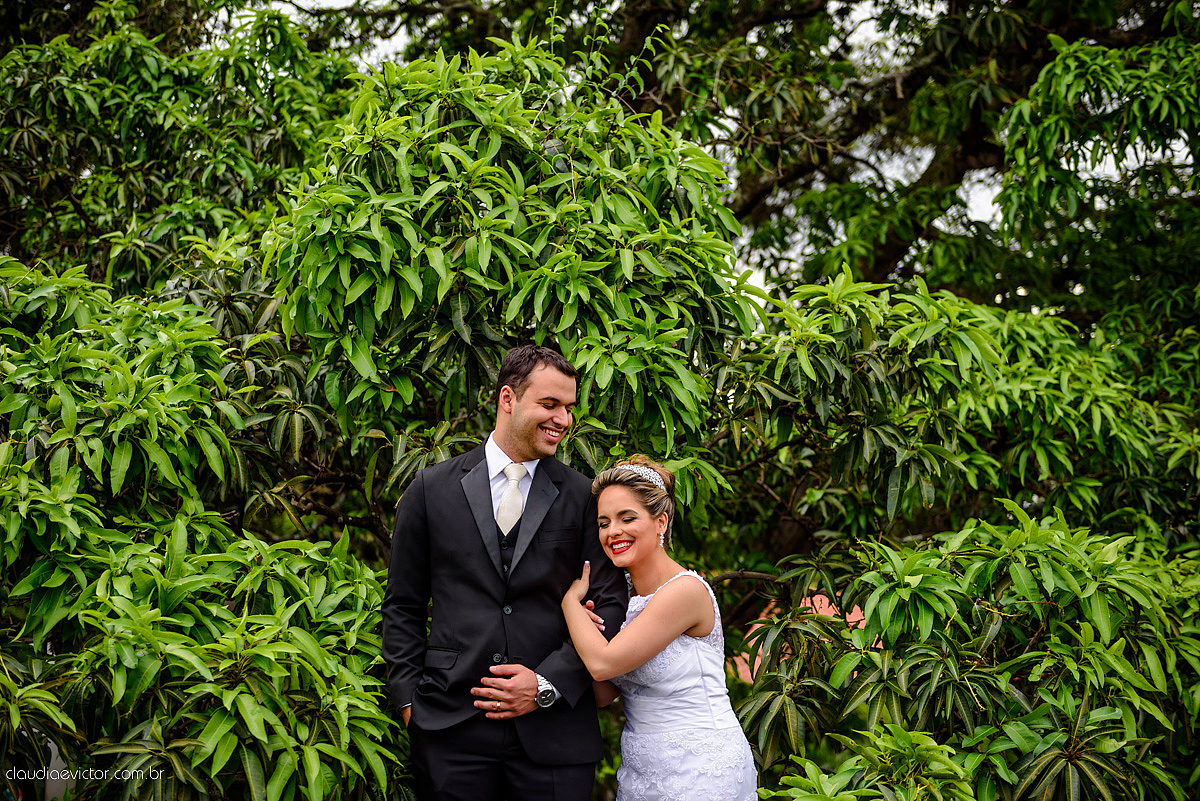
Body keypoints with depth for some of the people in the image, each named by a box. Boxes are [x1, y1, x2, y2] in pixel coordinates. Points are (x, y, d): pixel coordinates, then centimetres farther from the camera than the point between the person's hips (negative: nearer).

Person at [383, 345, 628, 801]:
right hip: (449, 728, 0)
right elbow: (403, 605, 10)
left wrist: (548, 685, -7)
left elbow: (610, 605, 2)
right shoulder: (432, 489, 6)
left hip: (555, 729, 0)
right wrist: (409, 698, 2)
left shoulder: (584, 498, 5)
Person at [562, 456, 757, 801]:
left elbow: (603, 663, -21)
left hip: (701, 772, -7)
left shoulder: (686, 590, -18)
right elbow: (604, 694, 6)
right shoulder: (625, 598, 7)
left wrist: (569, 598, -7)